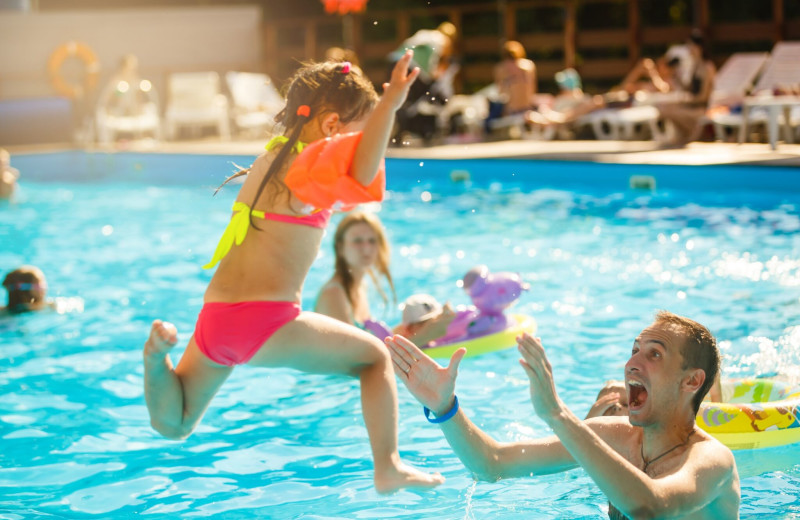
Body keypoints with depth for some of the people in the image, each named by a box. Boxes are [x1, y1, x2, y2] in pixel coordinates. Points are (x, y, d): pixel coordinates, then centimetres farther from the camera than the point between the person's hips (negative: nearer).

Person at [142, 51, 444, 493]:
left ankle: (158, 356, -6)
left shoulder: (271, 157, 19)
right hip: (266, 322, -7)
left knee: (172, 424, 22)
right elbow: (361, 172, -30)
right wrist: (390, 103, -32)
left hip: (213, 319, 7)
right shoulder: (311, 163, -8)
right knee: (375, 356, 14)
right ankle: (388, 468, 6)